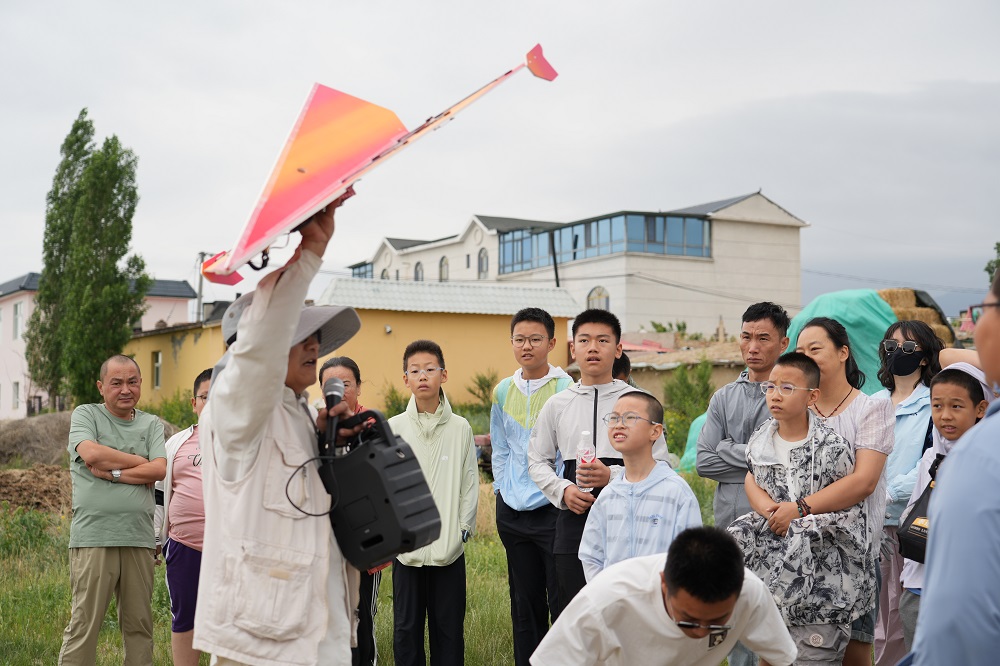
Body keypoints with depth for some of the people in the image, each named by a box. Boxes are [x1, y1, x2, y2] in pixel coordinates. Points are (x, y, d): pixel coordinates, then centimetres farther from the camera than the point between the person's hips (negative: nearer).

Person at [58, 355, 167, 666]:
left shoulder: (151, 425, 15)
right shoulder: (85, 415, 8)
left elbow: (159, 470, 0)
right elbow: (91, 454, -12)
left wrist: (113, 473, -9)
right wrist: (140, 461, -2)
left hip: (139, 538, 4)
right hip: (93, 536, -3)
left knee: (139, 625, 7)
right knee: (84, 624, -4)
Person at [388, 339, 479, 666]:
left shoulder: (460, 427, 2)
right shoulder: (394, 428, 1)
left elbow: (470, 483, 4)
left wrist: (463, 530, -2)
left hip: (450, 550, 0)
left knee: (449, 628, 6)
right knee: (406, 627, 7)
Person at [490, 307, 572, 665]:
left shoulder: (566, 388, -8)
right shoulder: (503, 391, 8)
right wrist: (503, 489, 8)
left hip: (553, 510, -5)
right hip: (513, 512, 5)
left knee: (561, 602, -3)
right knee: (524, 604, 13)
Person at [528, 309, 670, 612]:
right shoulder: (558, 404, 9)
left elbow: (660, 465, 0)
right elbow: (537, 461, 15)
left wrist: (612, 476, -15)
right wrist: (563, 490, -4)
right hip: (573, 520, 2)